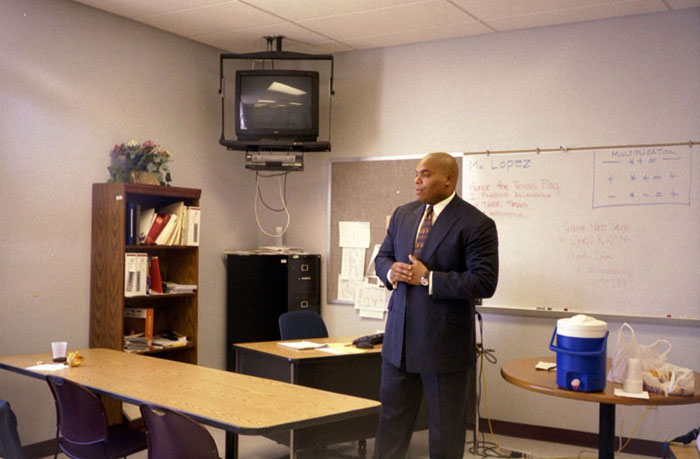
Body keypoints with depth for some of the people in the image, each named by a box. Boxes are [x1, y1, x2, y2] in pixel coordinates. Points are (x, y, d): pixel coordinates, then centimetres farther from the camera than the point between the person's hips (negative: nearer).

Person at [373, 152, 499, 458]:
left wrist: (428, 278, -20)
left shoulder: (477, 224, -12)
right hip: (399, 338, 6)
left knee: (446, 426, 11)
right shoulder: (403, 214, 8)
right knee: (391, 418, 15)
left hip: (444, 342, -5)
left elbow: (484, 282, -18)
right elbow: (382, 257, 16)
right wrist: (391, 271, -8)